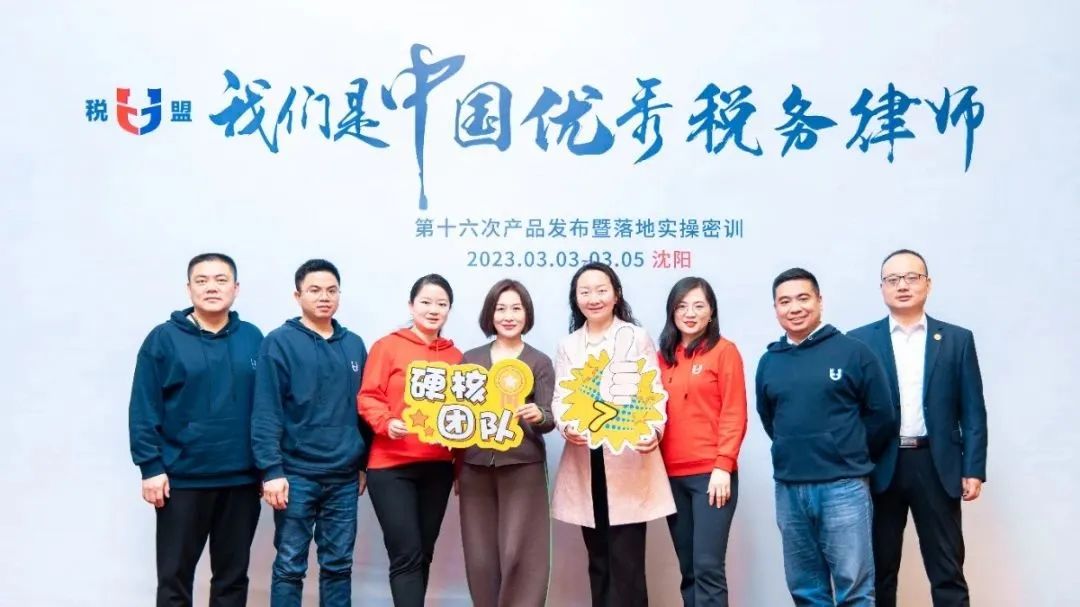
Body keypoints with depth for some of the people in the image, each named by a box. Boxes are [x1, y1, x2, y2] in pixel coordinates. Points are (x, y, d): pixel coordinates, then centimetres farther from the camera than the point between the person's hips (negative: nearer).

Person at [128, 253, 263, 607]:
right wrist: (150, 467, -10)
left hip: (242, 479, 3)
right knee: (175, 576, 8)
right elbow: (143, 410, -5)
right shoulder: (164, 339, -4)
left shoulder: (253, 339, 5)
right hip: (182, 479, -2)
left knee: (233, 575, 13)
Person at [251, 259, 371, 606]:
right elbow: (266, 413, -9)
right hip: (297, 474, -4)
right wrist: (271, 470, -15)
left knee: (338, 565, 12)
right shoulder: (279, 343, -5)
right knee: (290, 566, 4)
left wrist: (364, 463, 13)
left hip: (344, 476, 4)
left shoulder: (354, 345, 9)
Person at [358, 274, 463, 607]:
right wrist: (387, 422, -23)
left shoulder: (455, 356, 8)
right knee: (407, 555, -8)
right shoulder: (388, 346, -2)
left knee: (423, 554, 13)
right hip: (392, 465, -4)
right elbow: (368, 397, -4)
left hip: (438, 466, 4)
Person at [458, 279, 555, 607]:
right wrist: (455, 468, 1)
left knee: (518, 553, -5)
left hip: (522, 466, -2)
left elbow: (549, 419, -4)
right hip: (475, 466, 3)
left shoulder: (540, 362, 3)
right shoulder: (470, 359, 10)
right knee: (480, 555, 6)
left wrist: (538, 416, -26)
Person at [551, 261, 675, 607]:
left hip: (628, 459, -3)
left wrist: (652, 430, -22)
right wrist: (566, 426, -17)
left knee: (626, 561, -6)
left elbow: (654, 393, -2)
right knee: (598, 559, 10)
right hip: (585, 462, 4)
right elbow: (561, 398, 6)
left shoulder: (637, 338, 5)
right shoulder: (568, 346, 15)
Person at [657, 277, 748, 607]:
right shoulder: (664, 357, 13)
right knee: (688, 570, 10)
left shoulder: (724, 351, -1)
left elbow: (734, 415, -5)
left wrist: (723, 465, -13)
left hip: (711, 473, -5)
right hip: (672, 475, 5)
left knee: (707, 567, -7)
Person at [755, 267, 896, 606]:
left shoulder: (853, 352, -4)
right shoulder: (768, 362, 6)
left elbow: (882, 416, 0)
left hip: (844, 486, -4)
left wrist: (852, 459, 8)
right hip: (788, 489, 4)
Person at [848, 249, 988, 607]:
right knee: (879, 570, 9)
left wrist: (974, 469, -3)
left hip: (936, 465, 0)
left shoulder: (957, 339, 6)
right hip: (880, 467, 0)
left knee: (947, 572, 5)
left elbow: (973, 412, 4)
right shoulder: (860, 341, 4)